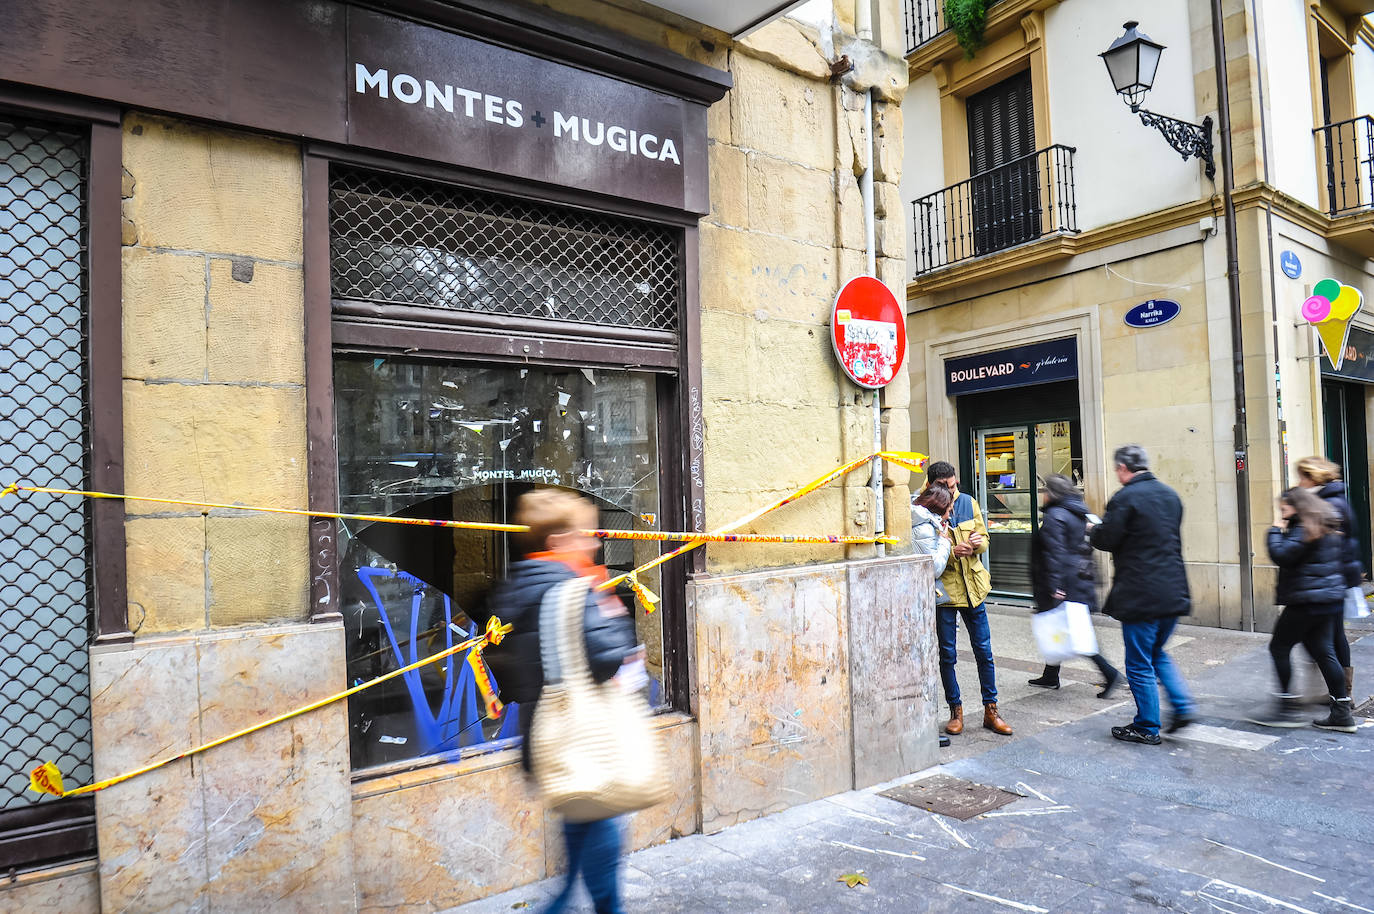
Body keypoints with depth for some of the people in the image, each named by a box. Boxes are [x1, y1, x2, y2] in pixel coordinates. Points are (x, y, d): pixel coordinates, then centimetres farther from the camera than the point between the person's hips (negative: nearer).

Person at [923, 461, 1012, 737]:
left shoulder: (969, 503, 6)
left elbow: (984, 538, 12)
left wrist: (977, 543, -11)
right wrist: (952, 551, -24)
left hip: (972, 587, 4)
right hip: (943, 589, -4)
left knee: (984, 650, 9)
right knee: (947, 654, 6)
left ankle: (990, 710, 22)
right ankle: (955, 710, 21)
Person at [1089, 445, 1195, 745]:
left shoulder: (1125, 498, -15)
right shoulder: (1170, 495, 9)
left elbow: (1106, 540, -13)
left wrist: (1093, 529, 9)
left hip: (1140, 595, -8)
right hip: (1173, 592, 8)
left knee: (1140, 664, 5)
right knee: (1157, 653, 25)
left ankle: (1147, 728, 14)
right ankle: (1182, 706, 14)